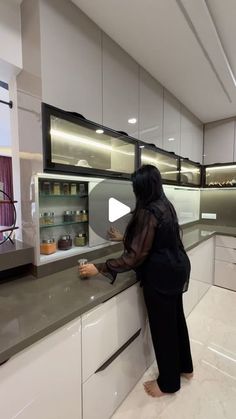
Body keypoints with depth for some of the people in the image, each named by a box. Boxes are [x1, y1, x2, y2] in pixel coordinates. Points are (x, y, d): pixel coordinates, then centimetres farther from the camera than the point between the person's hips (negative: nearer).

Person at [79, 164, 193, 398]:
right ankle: (184, 367, 50)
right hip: (176, 269, 9)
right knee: (175, 319, 26)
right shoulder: (164, 205, 5)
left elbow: (135, 256, -26)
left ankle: (168, 382, 39)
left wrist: (99, 268, -20)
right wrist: (123, 238, 26)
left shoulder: (148, 213, -24)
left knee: (162, 326, 13)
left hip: (161, 275, -9)